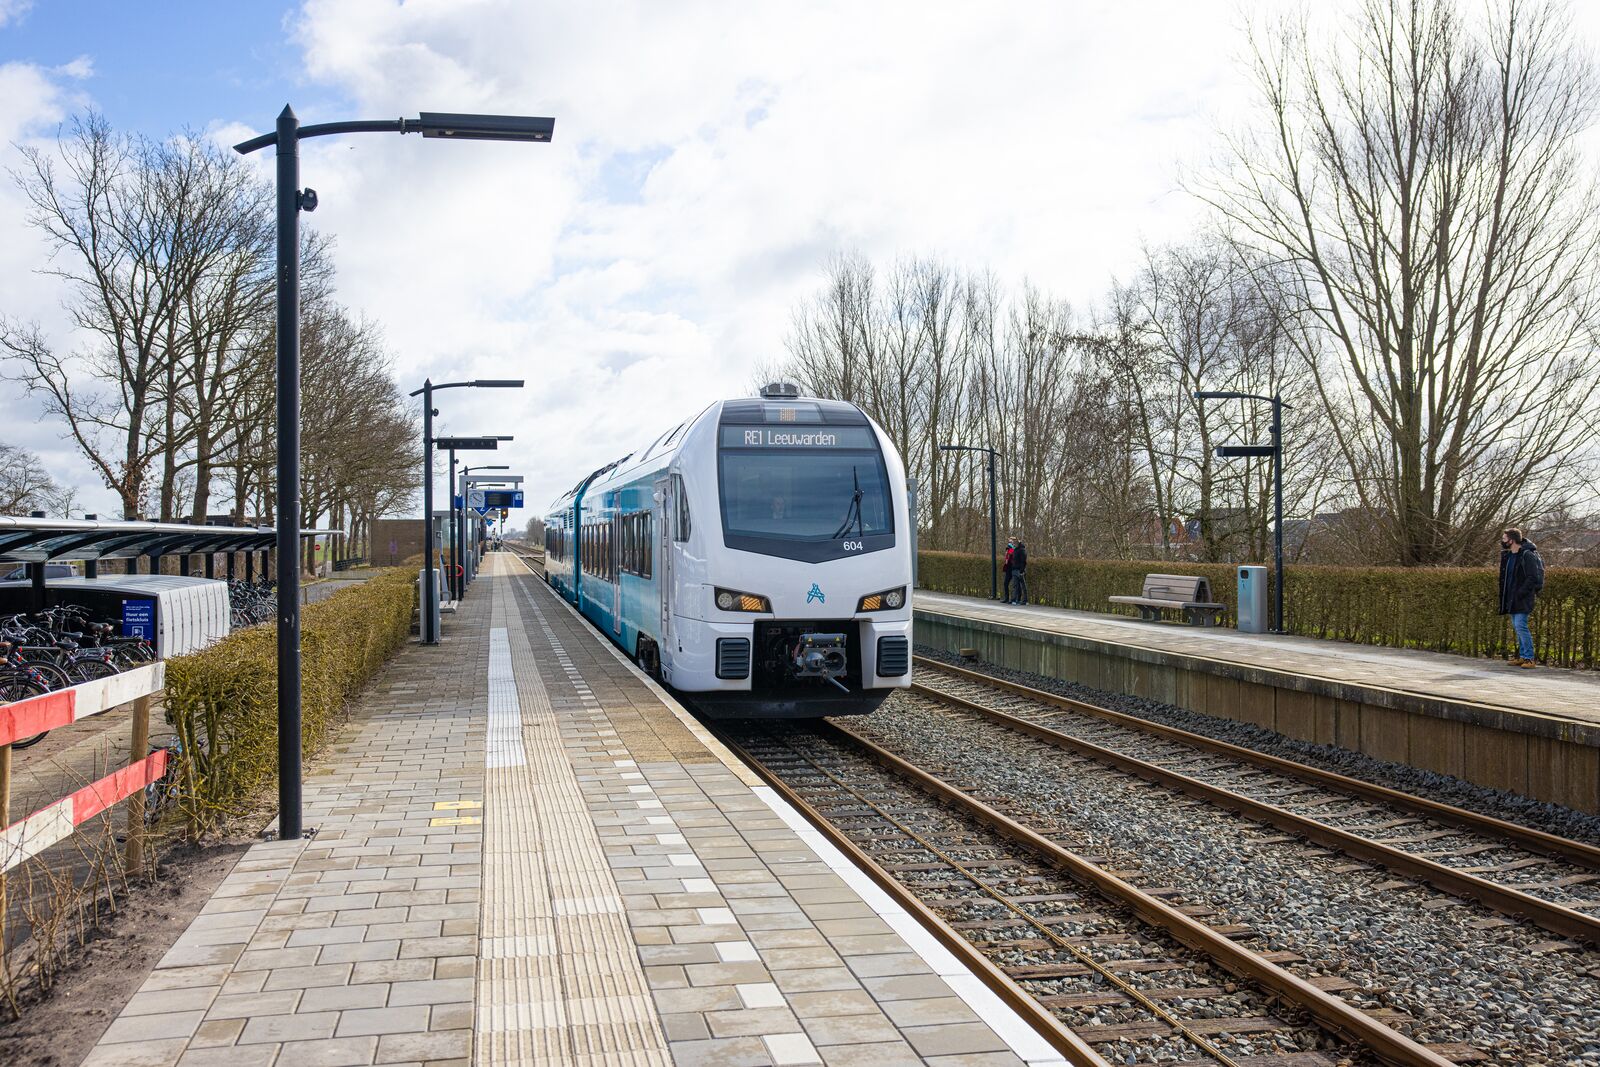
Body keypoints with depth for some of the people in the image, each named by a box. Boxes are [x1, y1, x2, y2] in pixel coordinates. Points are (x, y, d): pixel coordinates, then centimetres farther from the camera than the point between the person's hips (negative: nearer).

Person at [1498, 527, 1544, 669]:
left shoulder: (1527, 555, -14)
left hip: (1522, 599, -9)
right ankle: (1522, 656, 19)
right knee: (1517, 627, 12)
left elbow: (1533, 577, -18)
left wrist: (1521, 593, -20)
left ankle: (1529, 658, -7)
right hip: (1511, 599, 9)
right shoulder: (1507, 555, 13)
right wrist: (1505, 596, 12)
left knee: (1520, 626, -12)